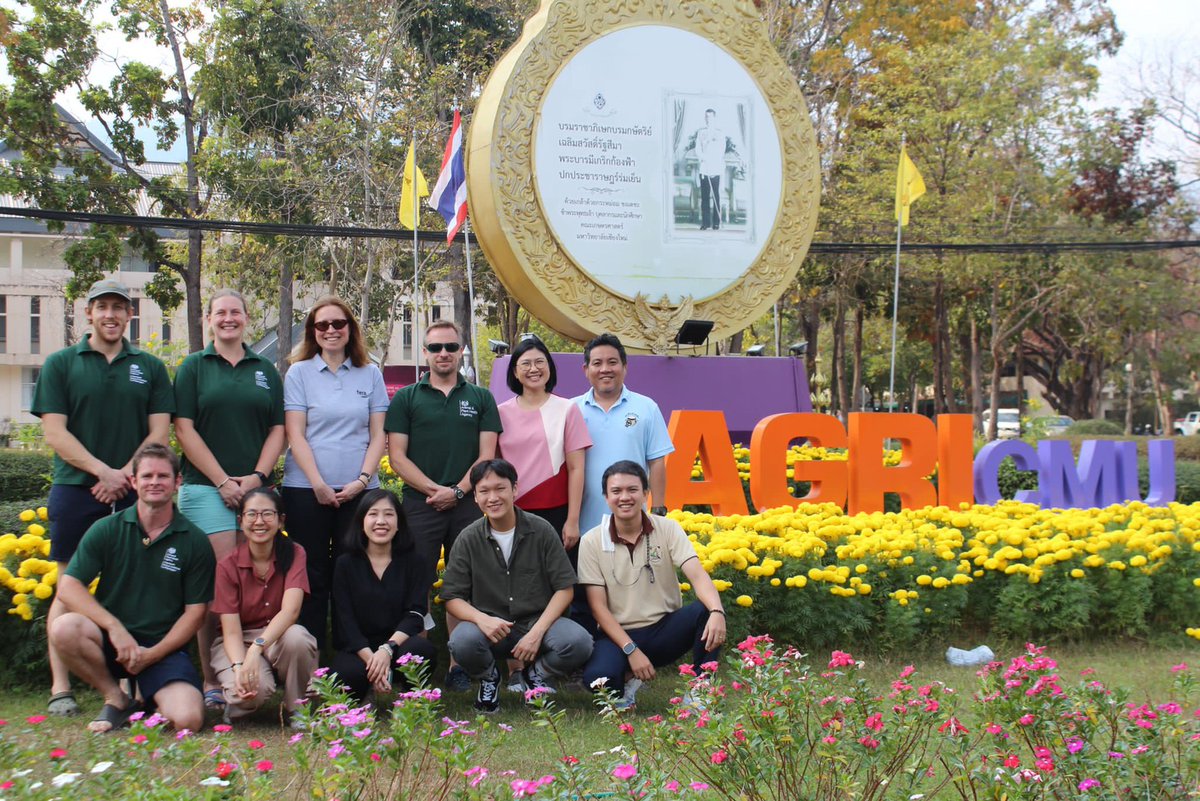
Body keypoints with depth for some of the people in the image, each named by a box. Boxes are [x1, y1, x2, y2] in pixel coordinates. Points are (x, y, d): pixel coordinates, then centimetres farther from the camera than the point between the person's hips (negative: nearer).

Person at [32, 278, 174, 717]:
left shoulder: (150, 367, 11)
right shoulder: (60, 364, 6)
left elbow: (159, 432, 5)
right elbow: (55, 434, -2)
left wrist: (125, 475, -9)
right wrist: (103, 470, -13)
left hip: (133, 494, 1)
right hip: (75, 490, -1)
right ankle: (60, 687, 5)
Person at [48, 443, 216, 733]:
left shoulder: (195, 542, 0)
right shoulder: (106, 530, 1)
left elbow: (195, 610, 0)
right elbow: (68, 587, -6)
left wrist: (153, 654, -11)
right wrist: (115, 628, -19)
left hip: (164, 647, -1)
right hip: (111, 639, 2)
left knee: (188, 719, -27)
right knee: (64, 628, -31)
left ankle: (149, 692, 11)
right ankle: (116, 699, -5)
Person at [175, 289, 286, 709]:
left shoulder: (265, 370, 15)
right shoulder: (193, 368, 7)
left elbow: (278, 429, 11)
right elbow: (184, 429, -1)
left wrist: (257, 476, -5)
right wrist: (222, 481, -9)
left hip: (257, 488, 3)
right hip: (206, 488, -3)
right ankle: (212, 680, -7)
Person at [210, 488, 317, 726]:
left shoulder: (294, 554, -8)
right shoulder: (228, 565, -8)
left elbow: (290, 610, -24)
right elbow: (231, 631, -14)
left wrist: (257, 647, -41)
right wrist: (239, 667, -35)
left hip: (279, 637, 1)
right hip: (238, 644, -1)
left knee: (296, 636, -36)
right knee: (255, 689, -34)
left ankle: (297, 710, -12)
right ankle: (237, 705, 5)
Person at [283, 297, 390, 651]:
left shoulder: (370, 374, 9)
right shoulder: (299, 373, 5)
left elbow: (378, 435, 7)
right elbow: (295, 435, -2)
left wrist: (362, 479, -6)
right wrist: (318, 484, -11)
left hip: (358, 490, 1)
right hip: (307, 489, -1)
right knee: (312, 575, 1)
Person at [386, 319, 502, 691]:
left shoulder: (480, 398, 10)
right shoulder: (406, 398, 7)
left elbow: (486, 455, 4)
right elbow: (397, 456, 1)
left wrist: (457, 490, -10)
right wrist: (433, 489, -11)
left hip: (467, 504, 1)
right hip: (419, 504, -1)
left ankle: (458, 666, 12)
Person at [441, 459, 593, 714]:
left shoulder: (542, 531, -3)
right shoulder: (469, 539, -1)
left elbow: (565, 588, -3)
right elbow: (452, 597, -1)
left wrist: (537, 632, -16)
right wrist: (482, 619, -23)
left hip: (538, 622, 0)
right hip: (490, 627, 0)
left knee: (578, 642, -30)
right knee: (462, 641, -34)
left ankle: (537, 674, 7)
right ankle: (489, 678, 5)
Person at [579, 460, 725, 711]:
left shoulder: (668, 529, -3)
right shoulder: (592, 542, -5)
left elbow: (697, 575, -17)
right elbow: (598, 606, -7)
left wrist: (717, 611, -39)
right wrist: (631, 650, -18)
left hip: (666, 629, 2)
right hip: (619, 634, -1)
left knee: (704, 610, -29)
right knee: (597, 677, -34)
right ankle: (622, 691, 3)